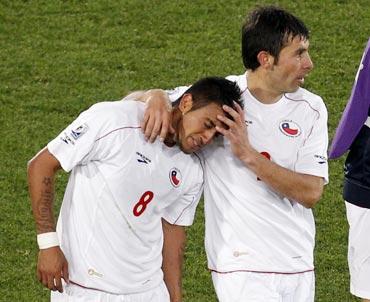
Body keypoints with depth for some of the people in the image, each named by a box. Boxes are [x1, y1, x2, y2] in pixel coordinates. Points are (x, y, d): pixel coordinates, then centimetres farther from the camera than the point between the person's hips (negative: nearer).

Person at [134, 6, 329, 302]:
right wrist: (155, 97, -22)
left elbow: (311, 193, -8)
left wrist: (250, 155, -20)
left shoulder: (311, 109, 1)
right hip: (241, 264, -4)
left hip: (299, 266, 4)